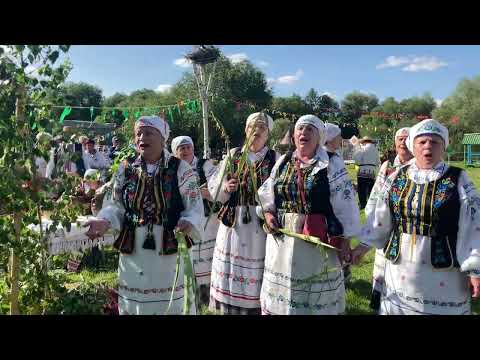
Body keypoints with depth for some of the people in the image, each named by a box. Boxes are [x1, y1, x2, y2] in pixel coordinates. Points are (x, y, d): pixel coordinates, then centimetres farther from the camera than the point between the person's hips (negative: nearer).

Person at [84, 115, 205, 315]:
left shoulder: (180, 168, -5)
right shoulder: (125, 169, 4)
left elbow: (195, 207, -7)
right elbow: (115, 205, 6)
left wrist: (188, 223, -27)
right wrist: (105, 221, -13)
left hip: (170, 250, -3)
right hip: (133, 251, 3)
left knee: (173, 302, 9)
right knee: (134, 301, 17)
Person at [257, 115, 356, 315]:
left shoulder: (331, 165, -5)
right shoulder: (283, 162, 8)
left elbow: (344, 204, -6)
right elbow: (266, 194, 16)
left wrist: (344, 240, -9)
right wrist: (268, 213, -2)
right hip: (282, 239, 4)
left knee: (316, 299, 8)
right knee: (280, 295, 15)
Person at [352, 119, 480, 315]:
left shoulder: (458, 180, -6)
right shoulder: (397, 178, 2)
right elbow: (380, 218, 9)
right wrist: (364, 245, 11)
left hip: (443, 271, -2)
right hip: (400, 267, 3)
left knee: (443, 309, 9)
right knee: (397, 306, 14)